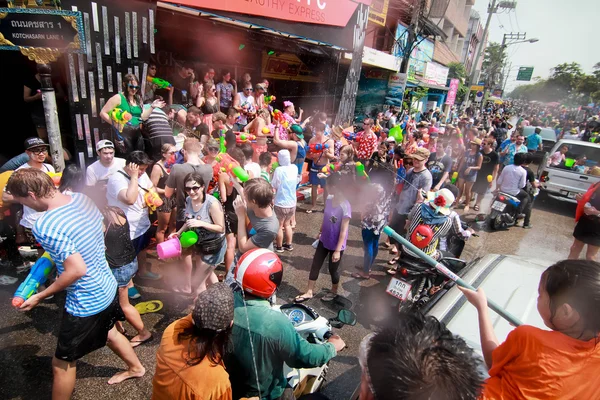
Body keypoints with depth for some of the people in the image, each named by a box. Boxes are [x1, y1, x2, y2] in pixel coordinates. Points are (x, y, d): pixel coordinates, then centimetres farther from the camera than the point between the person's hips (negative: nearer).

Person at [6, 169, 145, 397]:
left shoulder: (46, 226, -29)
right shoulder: (81, 199, -5)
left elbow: (77, 270, -29)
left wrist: (40, 296, -15)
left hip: (87, 302, -8)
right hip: (107, 286, 8)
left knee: (62, 363, 15)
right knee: (108, 332, 33)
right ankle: (136, 368, 55)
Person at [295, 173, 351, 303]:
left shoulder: (345, 206, -26)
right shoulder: (328, 201, -5)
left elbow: (343, 231, -22)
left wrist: (337, 250, -20)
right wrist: (320, 233, 19)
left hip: (336, 245, -6)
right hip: (324, 241, 6)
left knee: (333, 269, 15)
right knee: (315, 265, 14)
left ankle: (334, 292, 41)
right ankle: (309, 292, 30)